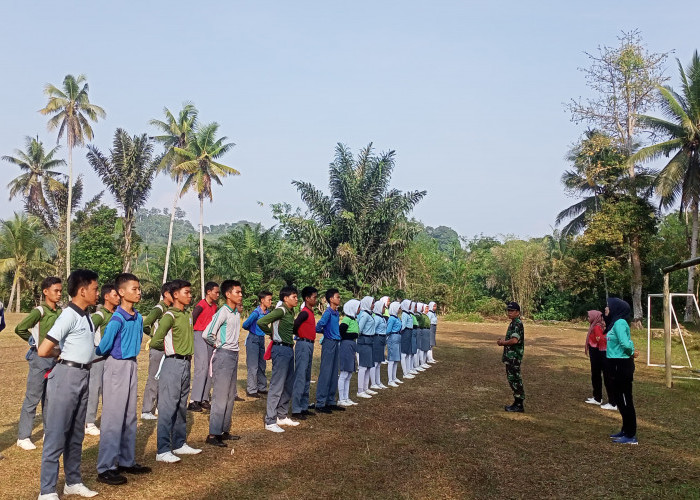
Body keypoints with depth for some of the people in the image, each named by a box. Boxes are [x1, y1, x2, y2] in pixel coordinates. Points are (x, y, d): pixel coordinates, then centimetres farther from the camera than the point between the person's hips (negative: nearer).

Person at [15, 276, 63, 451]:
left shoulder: (60, 311, 5)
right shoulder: (40, 311, -14)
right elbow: (19, 329, -18)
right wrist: (33, 341, -5)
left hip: (55, 358, 6)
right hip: (40, 359, -6)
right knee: (32, 399, 0)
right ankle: (23, 437, 10)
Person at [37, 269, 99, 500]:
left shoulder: (86, 316, 9)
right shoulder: (69, 315, -17)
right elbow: (43, 350, -21)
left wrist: (86, 358, 5)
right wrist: (63, 353, -3)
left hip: (83, 376, 8)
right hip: (67, 375, -8)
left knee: (76, 433, 16)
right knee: (57, 434, -1)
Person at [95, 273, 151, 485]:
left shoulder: (138, 317, 4)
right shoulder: (117, 319, -20)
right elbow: (103, 347, -18)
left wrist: (131, 360, 9)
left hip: (132, 365, 8)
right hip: (117, 366, -8)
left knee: (130, 417, 14)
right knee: (114, 418, -2)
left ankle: (127, 461, 26)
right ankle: (106, 468, 7)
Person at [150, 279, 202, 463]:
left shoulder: (187, 315, 12)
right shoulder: (169, 316, -13)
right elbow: (155, 342, -19)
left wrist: (187, 353, 9)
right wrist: (170, 349, -1)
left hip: (186, 363, 8)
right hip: (173, 364, -8)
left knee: (181, 407, 15)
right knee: (167, 408, -4)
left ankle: (179, 444, 26)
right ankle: (163, 451, 2)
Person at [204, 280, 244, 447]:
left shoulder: (237, 312, 9)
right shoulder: (223, 312, -16)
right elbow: (207, 334, -21)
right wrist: (217, 345, -6)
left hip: (234, 355, 9)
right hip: (223, 356, -9)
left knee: (230, 396, 13)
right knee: (220, 396, -5)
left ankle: (224, 430, 22)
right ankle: (213, 434, 1)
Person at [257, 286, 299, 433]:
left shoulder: (291, 311, 12)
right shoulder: (281, 310, -14)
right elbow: (261, 322, -24)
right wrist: (271, 333, -7)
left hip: (289, 349, 9)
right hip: (281, 349, -9)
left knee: (289, 385, 15)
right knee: (277, 386, -6)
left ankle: (282, 416, 26)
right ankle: (270, 421, 0)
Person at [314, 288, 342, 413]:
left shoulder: (337, 313, 11)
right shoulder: (328, 312, -14)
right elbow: (318, 327, -22)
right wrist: (325, 332, -4)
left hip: (336, 343, 8)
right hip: (329, 343, -8)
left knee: (334, 374, 13)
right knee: (325, 374, -4)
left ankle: (331, 401, 23)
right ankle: (320, 404, 2)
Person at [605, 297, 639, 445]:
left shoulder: (619, 323, -18)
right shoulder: (616, 323, 12)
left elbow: (626, 344, -27)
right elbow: (627, 343, 15)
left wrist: (631, 353, -8)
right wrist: (631, 352, -3)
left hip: (622, 366, -10)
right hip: (618, 365, 10)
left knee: (625, 400, -2)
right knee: (621, 399, 17)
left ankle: (631, 436, 5)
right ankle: (625, 431, 28)